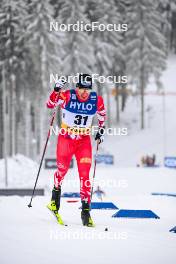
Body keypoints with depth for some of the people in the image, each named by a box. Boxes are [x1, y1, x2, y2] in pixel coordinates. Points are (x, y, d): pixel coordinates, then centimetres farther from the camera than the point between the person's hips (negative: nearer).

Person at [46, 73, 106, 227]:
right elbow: (50, 105, -24)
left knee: (84, 175, -8)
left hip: (84, 141, 1)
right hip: (66, 138, -1)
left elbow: (102, 115, 12)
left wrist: (101, 131, 10)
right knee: (62, 170, 7)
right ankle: (56, 192, 39)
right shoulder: (67, 96, -16)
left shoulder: (97, 100, -8)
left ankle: (86, 210, -8)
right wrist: (56, 91, -38)